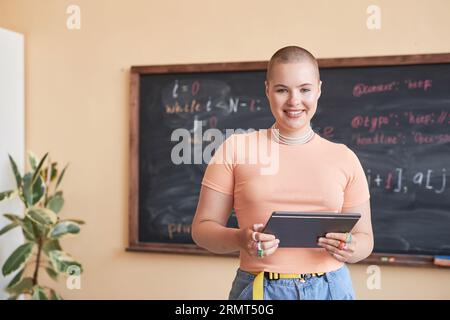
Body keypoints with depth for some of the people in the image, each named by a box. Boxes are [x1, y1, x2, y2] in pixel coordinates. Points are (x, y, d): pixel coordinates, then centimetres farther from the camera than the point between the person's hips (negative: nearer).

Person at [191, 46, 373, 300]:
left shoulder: (345, 158, 2)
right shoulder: (235, 148, -3)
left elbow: (364, 238, 8)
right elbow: (203, 228, -1)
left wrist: (350, 248, -14)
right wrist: (240, 239, -21)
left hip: (330, 288, 2)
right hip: (259, 290, -1)